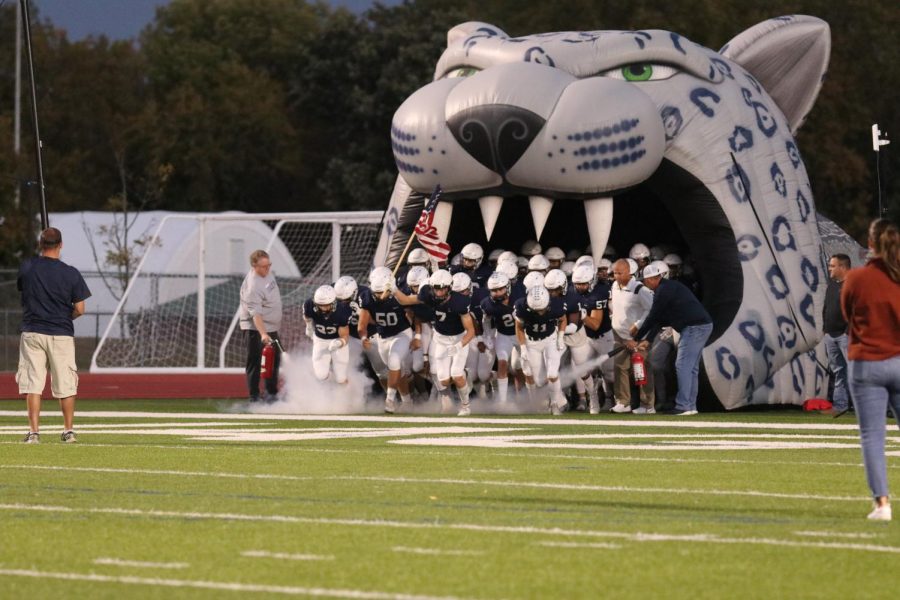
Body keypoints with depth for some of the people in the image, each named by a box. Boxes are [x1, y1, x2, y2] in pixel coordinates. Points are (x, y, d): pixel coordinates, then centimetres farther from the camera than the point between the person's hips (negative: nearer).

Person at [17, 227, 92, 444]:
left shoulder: (27, 268, -4)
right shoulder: (70, 273, -8)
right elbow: (80, 309, -5)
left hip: (32, 332, 1)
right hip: (61, 334, -1)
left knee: (33, 383, 2)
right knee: (66, 385, 9)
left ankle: (34, 432, -5)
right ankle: (68, 431, 14)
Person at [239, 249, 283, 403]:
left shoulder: (267, 272, -1)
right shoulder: (252, 286, -28)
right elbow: (256, 313, -35)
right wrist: (263, 334, -46)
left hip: (271, 326, 10)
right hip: (256, 328, -10)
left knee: (274, 360, 17)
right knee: (255, 362, -8)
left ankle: (271, 394, 29)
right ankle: (254, 397, -5)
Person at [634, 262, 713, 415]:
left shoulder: (664, 290, -11)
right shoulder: (670, 287, 22)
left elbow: (652, 318, -10)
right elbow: (658, 319, 21)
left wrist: (636, 339, -3)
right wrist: (647, 341, 15)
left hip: (695, 327, -10)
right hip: (703, 326, 10)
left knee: (683, 366, -10)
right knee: (691, 368, 13)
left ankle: (683, 407, -13)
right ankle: (690, 406, 15)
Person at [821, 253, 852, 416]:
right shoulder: (832, 285, 16)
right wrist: (825, 328, 16)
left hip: (845, 335, -9)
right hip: (831, 334, 9)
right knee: (837, 371, 10)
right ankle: (840, 404, 13)